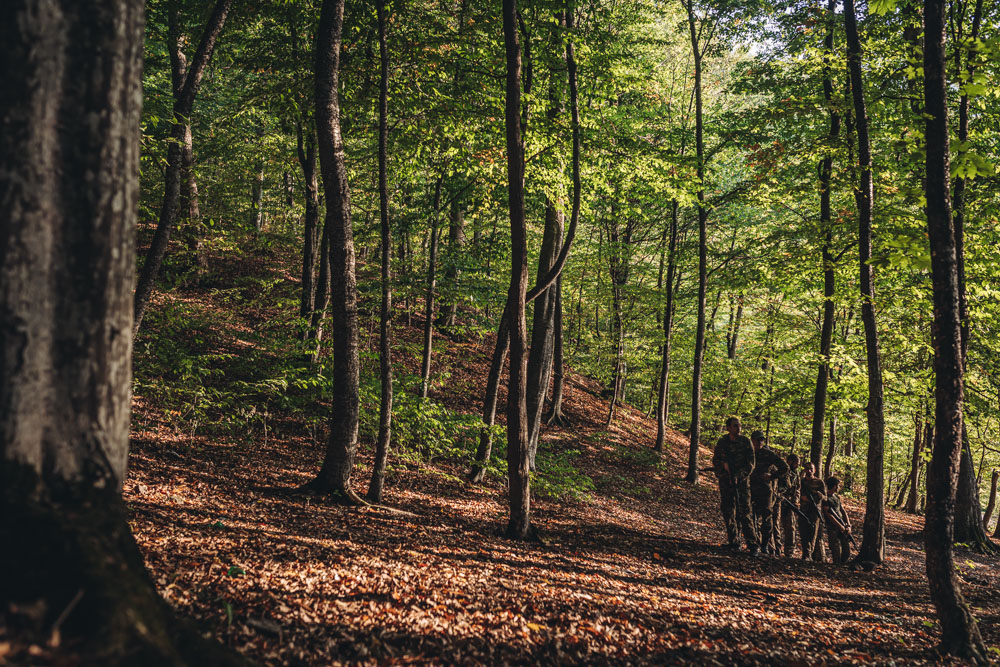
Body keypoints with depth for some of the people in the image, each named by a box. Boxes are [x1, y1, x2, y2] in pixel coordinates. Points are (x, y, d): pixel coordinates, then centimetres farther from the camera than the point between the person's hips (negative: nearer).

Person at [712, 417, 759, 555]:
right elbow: (715, 462, 9)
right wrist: (724, 475, -8)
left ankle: (753, 545, -5)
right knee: (728, 513, 4)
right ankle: (733, 543, 15)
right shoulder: (721, 443, 4)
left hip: (742, 481, -2)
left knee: (744, 514, -9)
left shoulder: (745, 442, -1)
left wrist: (739, 476, -16)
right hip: (726, 482, 2)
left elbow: (750, 464, -3)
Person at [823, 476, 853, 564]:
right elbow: (828, 514, -14)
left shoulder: (837, 497, 16)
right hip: (833, 528, -7)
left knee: (847, 552, 8)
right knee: (837, 552, -7)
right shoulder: (825, 498, -9)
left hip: (843, 528, 7)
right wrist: (840, 526, -16)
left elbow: (843, 511, 14)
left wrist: (848, 525, 1)